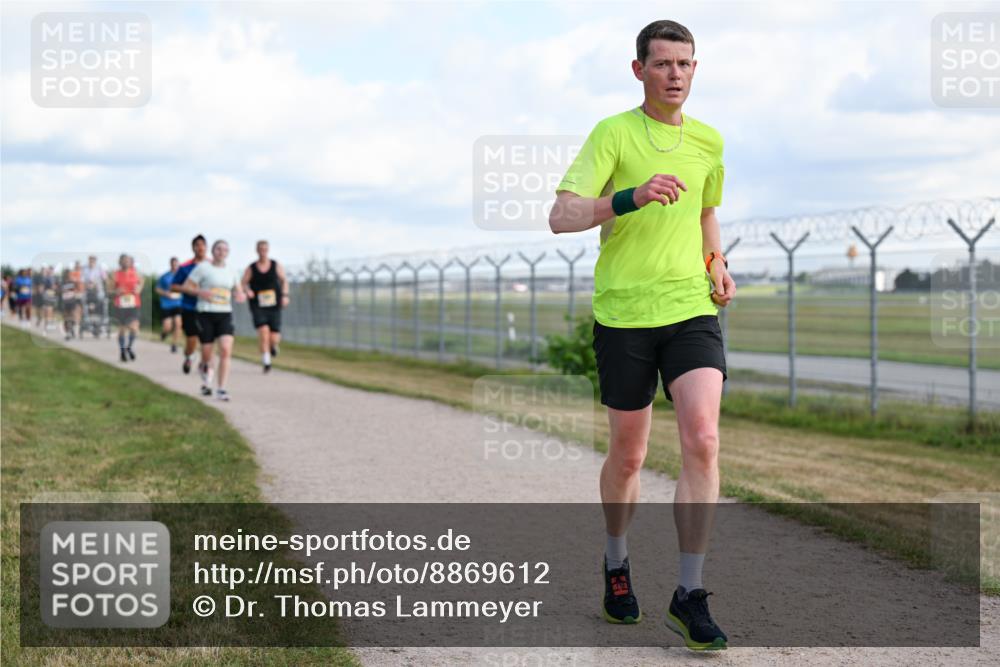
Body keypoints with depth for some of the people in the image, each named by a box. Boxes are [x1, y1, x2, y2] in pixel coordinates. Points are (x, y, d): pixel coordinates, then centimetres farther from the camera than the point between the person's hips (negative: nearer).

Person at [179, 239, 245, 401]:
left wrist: (241, 296, -5)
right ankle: (205, 369, 40)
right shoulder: (203, 268, -2)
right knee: (207, 355, 2)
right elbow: (185, 287, -1)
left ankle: (221, 390, -13)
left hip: (225, 315, 3)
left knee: (226, 350, -17)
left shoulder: (232, 272, 11)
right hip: (206, 314, -3)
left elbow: (238, 293, 20)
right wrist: (201, 292, -19)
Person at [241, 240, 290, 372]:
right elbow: (243, 283, 3)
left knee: (274, 338, -3)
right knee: (263, 330, -23)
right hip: (258, 307, -1)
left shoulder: (276, 266, 3)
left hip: (274, 307, 1)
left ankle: (274, 344, 36)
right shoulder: (251, 268, -1)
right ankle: (266, 361, -12)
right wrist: (247, 291, -19)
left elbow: (284, 280, 13)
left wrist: (285, 295, 0)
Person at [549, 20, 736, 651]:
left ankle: (690, 594, -7)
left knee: (703, 439, -14)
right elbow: (562, 216, -14)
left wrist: (717, 262, 12)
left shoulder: (709, 141, 11)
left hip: (692, 309, 3)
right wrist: (633, 196, -28)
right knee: (628, 454, 8)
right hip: (624, 314, -3)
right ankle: (616, 565, 34)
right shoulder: (614, 133, -4)